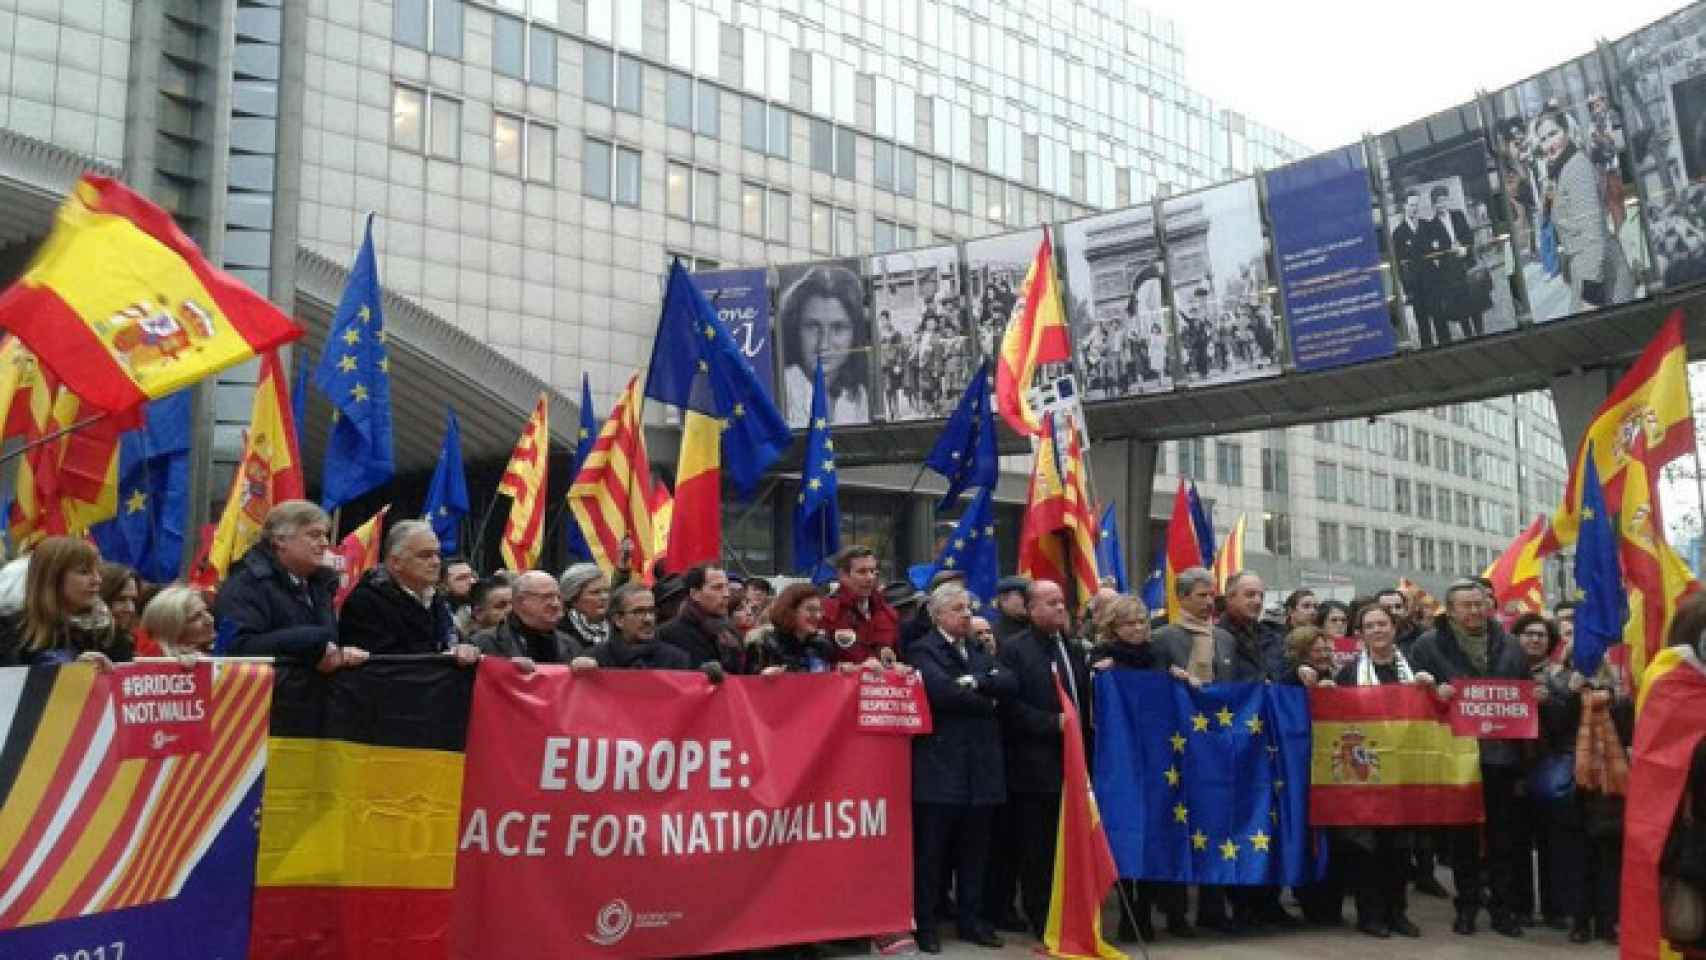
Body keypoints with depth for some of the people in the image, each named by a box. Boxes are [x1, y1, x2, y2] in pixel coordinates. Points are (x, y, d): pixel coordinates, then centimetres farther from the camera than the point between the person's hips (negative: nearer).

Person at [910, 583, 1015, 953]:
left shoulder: (978, 651, 17)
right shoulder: (924, 650, -4)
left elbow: (1010, 684, 1)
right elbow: (942, 690, -20)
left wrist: (976, 681, -13)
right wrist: (987, 703, -9)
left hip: (980, 766, 6)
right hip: (940, 766, -6)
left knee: (974, 851, 13)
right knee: (930, 852, 2)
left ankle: (971, 920, 23)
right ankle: (924, 924, 11)